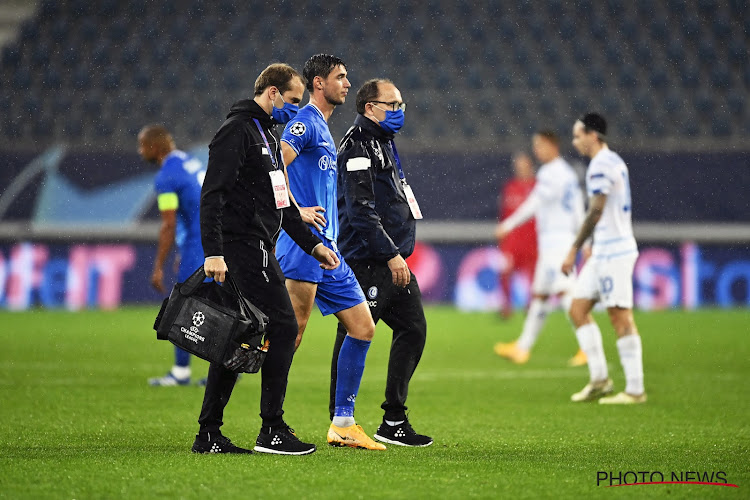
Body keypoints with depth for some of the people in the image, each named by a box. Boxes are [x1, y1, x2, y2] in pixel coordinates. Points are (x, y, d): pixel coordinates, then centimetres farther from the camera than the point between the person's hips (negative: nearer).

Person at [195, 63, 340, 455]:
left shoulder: (267, 135, 21)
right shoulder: (237, 131, -11)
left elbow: (281, 202, 28)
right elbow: (212, 194, -19)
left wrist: (312, 244, 23)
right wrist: (213, 252, -26)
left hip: (255, 249, 10)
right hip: (245, 247, -10)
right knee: (283, 328, -10)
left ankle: (208, 434, 9)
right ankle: (272, 430, -7)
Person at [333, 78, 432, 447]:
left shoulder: (382, 143, 20)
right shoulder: (357, 147, -12)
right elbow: (361, 211, -21)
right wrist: (391, 255, -22)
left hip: (392, 261, 10)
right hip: (366, 264, -10)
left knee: (413, 329, 8)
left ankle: (394, 423, 12)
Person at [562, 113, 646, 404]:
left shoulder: (601, 166, -15)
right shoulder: (614, 162, 16)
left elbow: (595, 213, -21)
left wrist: (574, 250, -19)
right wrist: (592, 248, 25)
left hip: (613, 252, -10)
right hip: (605, 252, 10)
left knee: (620, 317, -8)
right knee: (578, 309, 10)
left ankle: (635, 389, -5)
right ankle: (598, 378, 10)